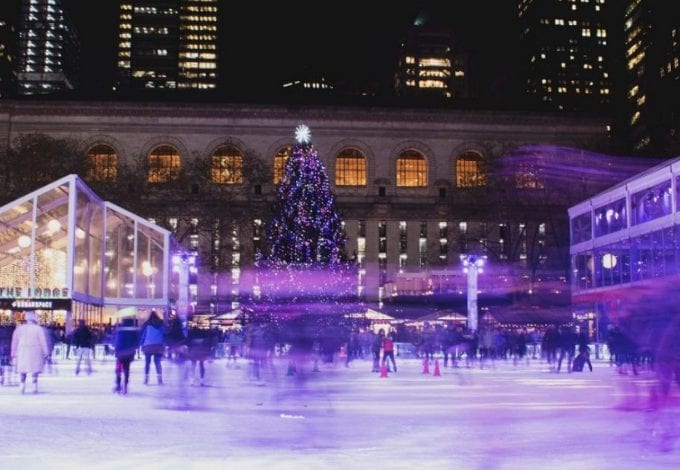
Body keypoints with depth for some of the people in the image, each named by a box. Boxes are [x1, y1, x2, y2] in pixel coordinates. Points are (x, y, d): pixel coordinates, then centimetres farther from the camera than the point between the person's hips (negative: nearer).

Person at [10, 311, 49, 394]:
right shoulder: (38, 328, -6)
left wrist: (13, 353, 14)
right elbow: (43, 342, -5)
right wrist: (45, 353, 0)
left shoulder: (19, 328, 2)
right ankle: (35, 387, 1)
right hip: (35, 352, -2)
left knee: (22, 370, 13)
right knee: (35, 370, 4)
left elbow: (14, 341, 7)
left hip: (22, 352, 2)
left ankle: (22, 386, 5)